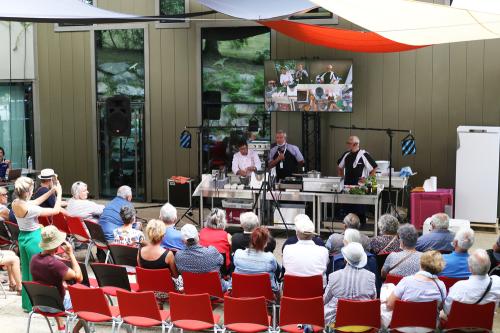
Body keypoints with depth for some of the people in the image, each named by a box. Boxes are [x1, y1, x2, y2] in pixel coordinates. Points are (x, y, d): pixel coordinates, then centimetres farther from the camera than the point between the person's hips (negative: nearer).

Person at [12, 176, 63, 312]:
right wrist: (59, 193, -7)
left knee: (26, 271, 18)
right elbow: (56, 210, -19)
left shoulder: (15, 204, -5)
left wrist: (52, 191, 11)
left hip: (22, 238, 8)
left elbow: (35, 202, 13)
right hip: (34, 239, -8)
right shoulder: (30, 209, -27)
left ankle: (27, 303, 28)